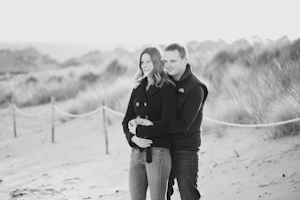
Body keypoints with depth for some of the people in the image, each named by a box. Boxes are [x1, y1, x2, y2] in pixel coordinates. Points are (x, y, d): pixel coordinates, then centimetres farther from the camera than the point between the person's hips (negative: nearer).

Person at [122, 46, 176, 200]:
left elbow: (167, 124, -12)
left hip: (158, 152, -6)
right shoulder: (138, 89, 14)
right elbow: (127, 121, 11)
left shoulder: (167, 88, -4)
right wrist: (133, 138, -9)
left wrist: (138, 130, -11)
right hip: (137, 152, 6)